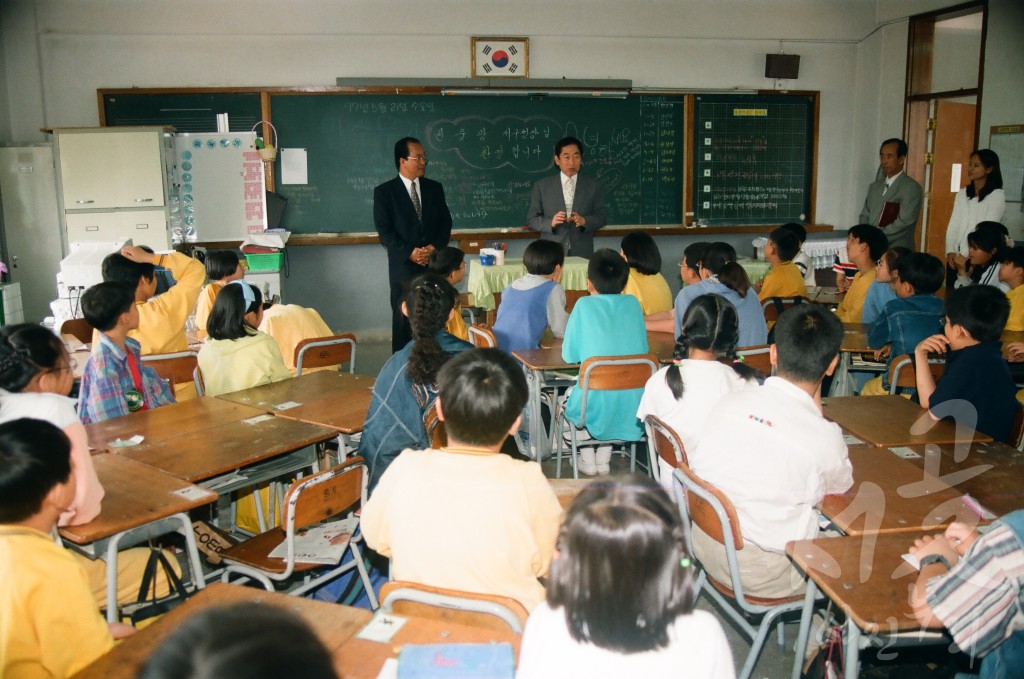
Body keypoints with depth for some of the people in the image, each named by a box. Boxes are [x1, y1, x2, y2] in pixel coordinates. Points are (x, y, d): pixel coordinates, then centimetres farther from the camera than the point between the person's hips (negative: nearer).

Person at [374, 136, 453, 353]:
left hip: (434, 265, 3)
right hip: (404, 266, -2)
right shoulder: (384, 191, 1)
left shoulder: (435, 188, 12)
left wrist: (435, 247, -7)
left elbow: (445, 222, 10)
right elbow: (384, 230, -4)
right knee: (403, 319, 2)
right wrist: (410, 253, -14)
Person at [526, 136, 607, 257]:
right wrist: (550, 222, -15)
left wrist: (584, 221, -16)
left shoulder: (594, 186, 7)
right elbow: (532, 219, 4)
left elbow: (601, 217, 5)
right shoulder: (542, 186, 5)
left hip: (582, 254, 1)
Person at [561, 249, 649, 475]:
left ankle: (588, 460, 28)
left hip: (597, 406, -3)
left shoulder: (584, 305, -6)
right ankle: (604, 459, 33)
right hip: (633, 408, 3)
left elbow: (569, 356, -1)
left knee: (569, 395, 30)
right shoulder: (632, 303, 4)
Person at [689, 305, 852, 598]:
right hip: (758, 576, -5)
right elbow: (842, 486, 3)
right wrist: (817, 406, 0)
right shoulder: (824, 436, -20)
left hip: (702, 543, 5)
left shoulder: (730, 401, -8)